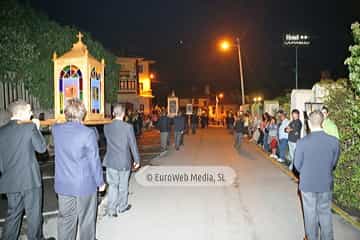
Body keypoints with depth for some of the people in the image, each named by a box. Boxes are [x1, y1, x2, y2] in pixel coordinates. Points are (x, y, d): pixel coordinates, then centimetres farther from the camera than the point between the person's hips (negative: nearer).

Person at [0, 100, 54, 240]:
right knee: (33, 213, 10)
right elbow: (42, 148, -4)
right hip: (29, 179, -5)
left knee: (13, 214, 17)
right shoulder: (30, 127, -12)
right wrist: (37, 128, 4)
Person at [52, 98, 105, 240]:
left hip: (63, 185, 4)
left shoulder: (56, 130, -4)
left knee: (65, 219, 15)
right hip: (85, 184, -4)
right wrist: (100, 182, -1)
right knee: (86, 220, 13)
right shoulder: (88, 133, -19)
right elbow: (94, 160, -14)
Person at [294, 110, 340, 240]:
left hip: (307, 184, -1)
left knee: (310, 214, 16)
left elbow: (297, 166, -8)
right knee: (325, 213, 19)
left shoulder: (302, 142, -20)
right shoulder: (334, 141, -14)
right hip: (326, 184, 2)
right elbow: (333, 163, 0)